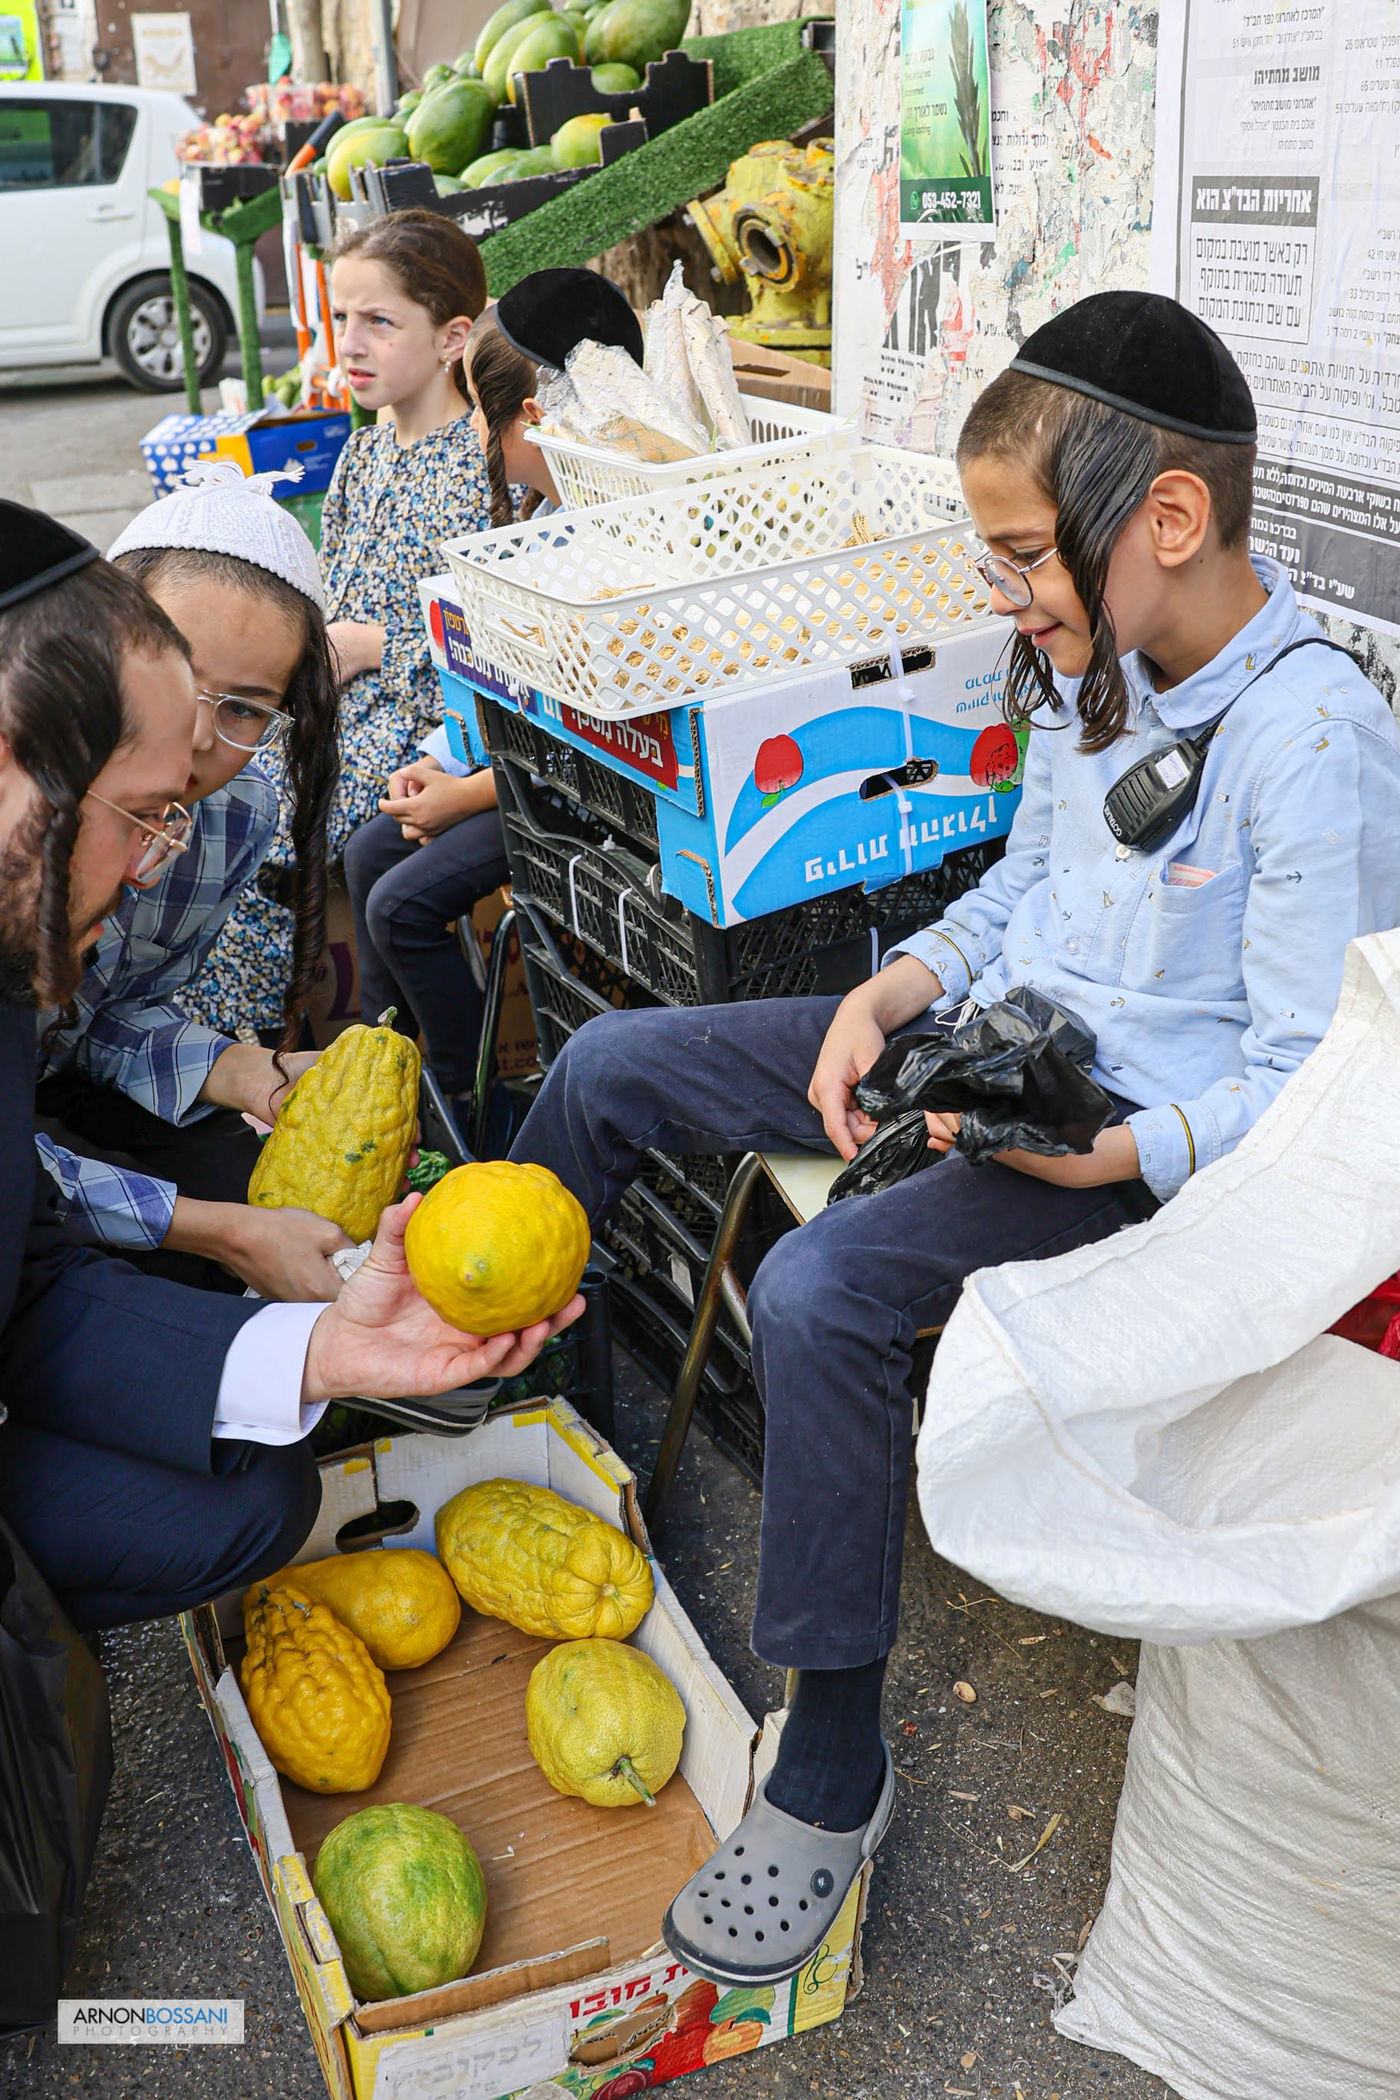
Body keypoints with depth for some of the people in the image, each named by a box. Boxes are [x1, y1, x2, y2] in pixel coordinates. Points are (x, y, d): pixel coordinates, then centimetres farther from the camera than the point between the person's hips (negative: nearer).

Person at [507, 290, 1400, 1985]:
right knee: (611, 1064, 4)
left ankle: (830, 1769, -12)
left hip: (1139, 1125, -8)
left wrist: (1104, 1156, -32)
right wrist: (897, 987, -1)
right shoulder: (1090, 666, 3)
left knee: (818, 1290, -31)